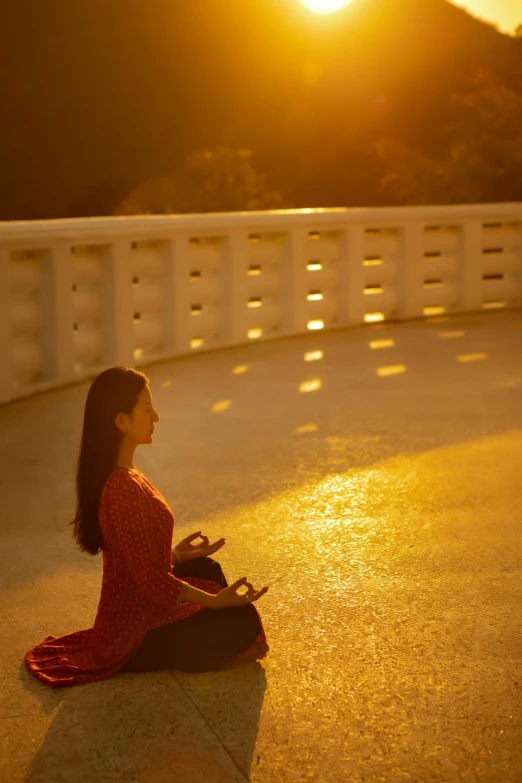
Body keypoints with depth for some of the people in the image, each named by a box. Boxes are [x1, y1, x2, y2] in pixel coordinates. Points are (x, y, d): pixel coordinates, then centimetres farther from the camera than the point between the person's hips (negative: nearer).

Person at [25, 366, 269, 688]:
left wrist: (175, 553, 18)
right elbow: (152, 582, -26)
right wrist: (216, 600, -18)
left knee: (207, 569, 24)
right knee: (243, 619, -10)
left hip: (125, 613, 10)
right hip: (134, 639, -10)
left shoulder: (111, 474, 2)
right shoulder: (125, 490, -29)